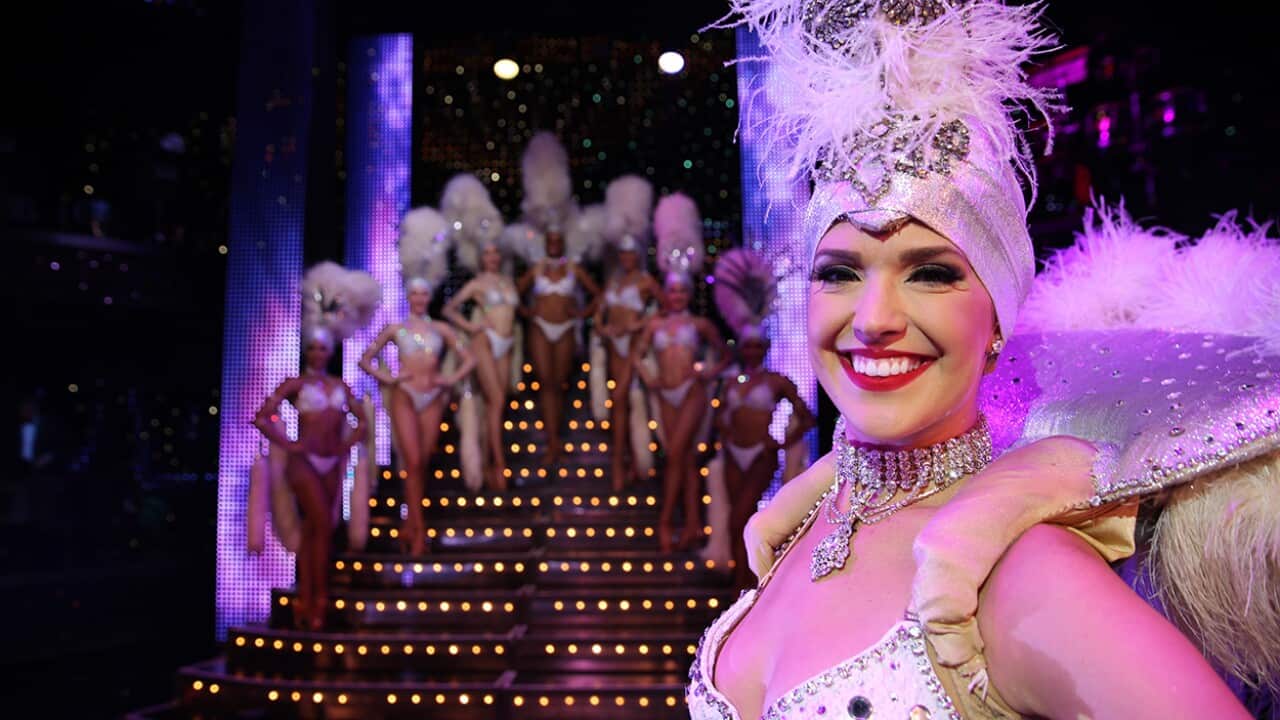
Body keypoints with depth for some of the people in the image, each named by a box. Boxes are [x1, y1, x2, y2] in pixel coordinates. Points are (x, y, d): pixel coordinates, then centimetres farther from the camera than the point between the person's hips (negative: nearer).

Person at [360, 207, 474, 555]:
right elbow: (366, 358, 9)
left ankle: (408, 524, 21)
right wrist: (386, 377, -6)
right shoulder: (395, 328, 7)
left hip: (432, 399, 2)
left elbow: (468, 358, 15)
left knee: (422, 462, 5)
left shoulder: (441, 329, 11)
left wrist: (453, 378, -1)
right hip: (404, 397, -2)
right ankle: (419, 530, -5)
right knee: (413, 462, -11)